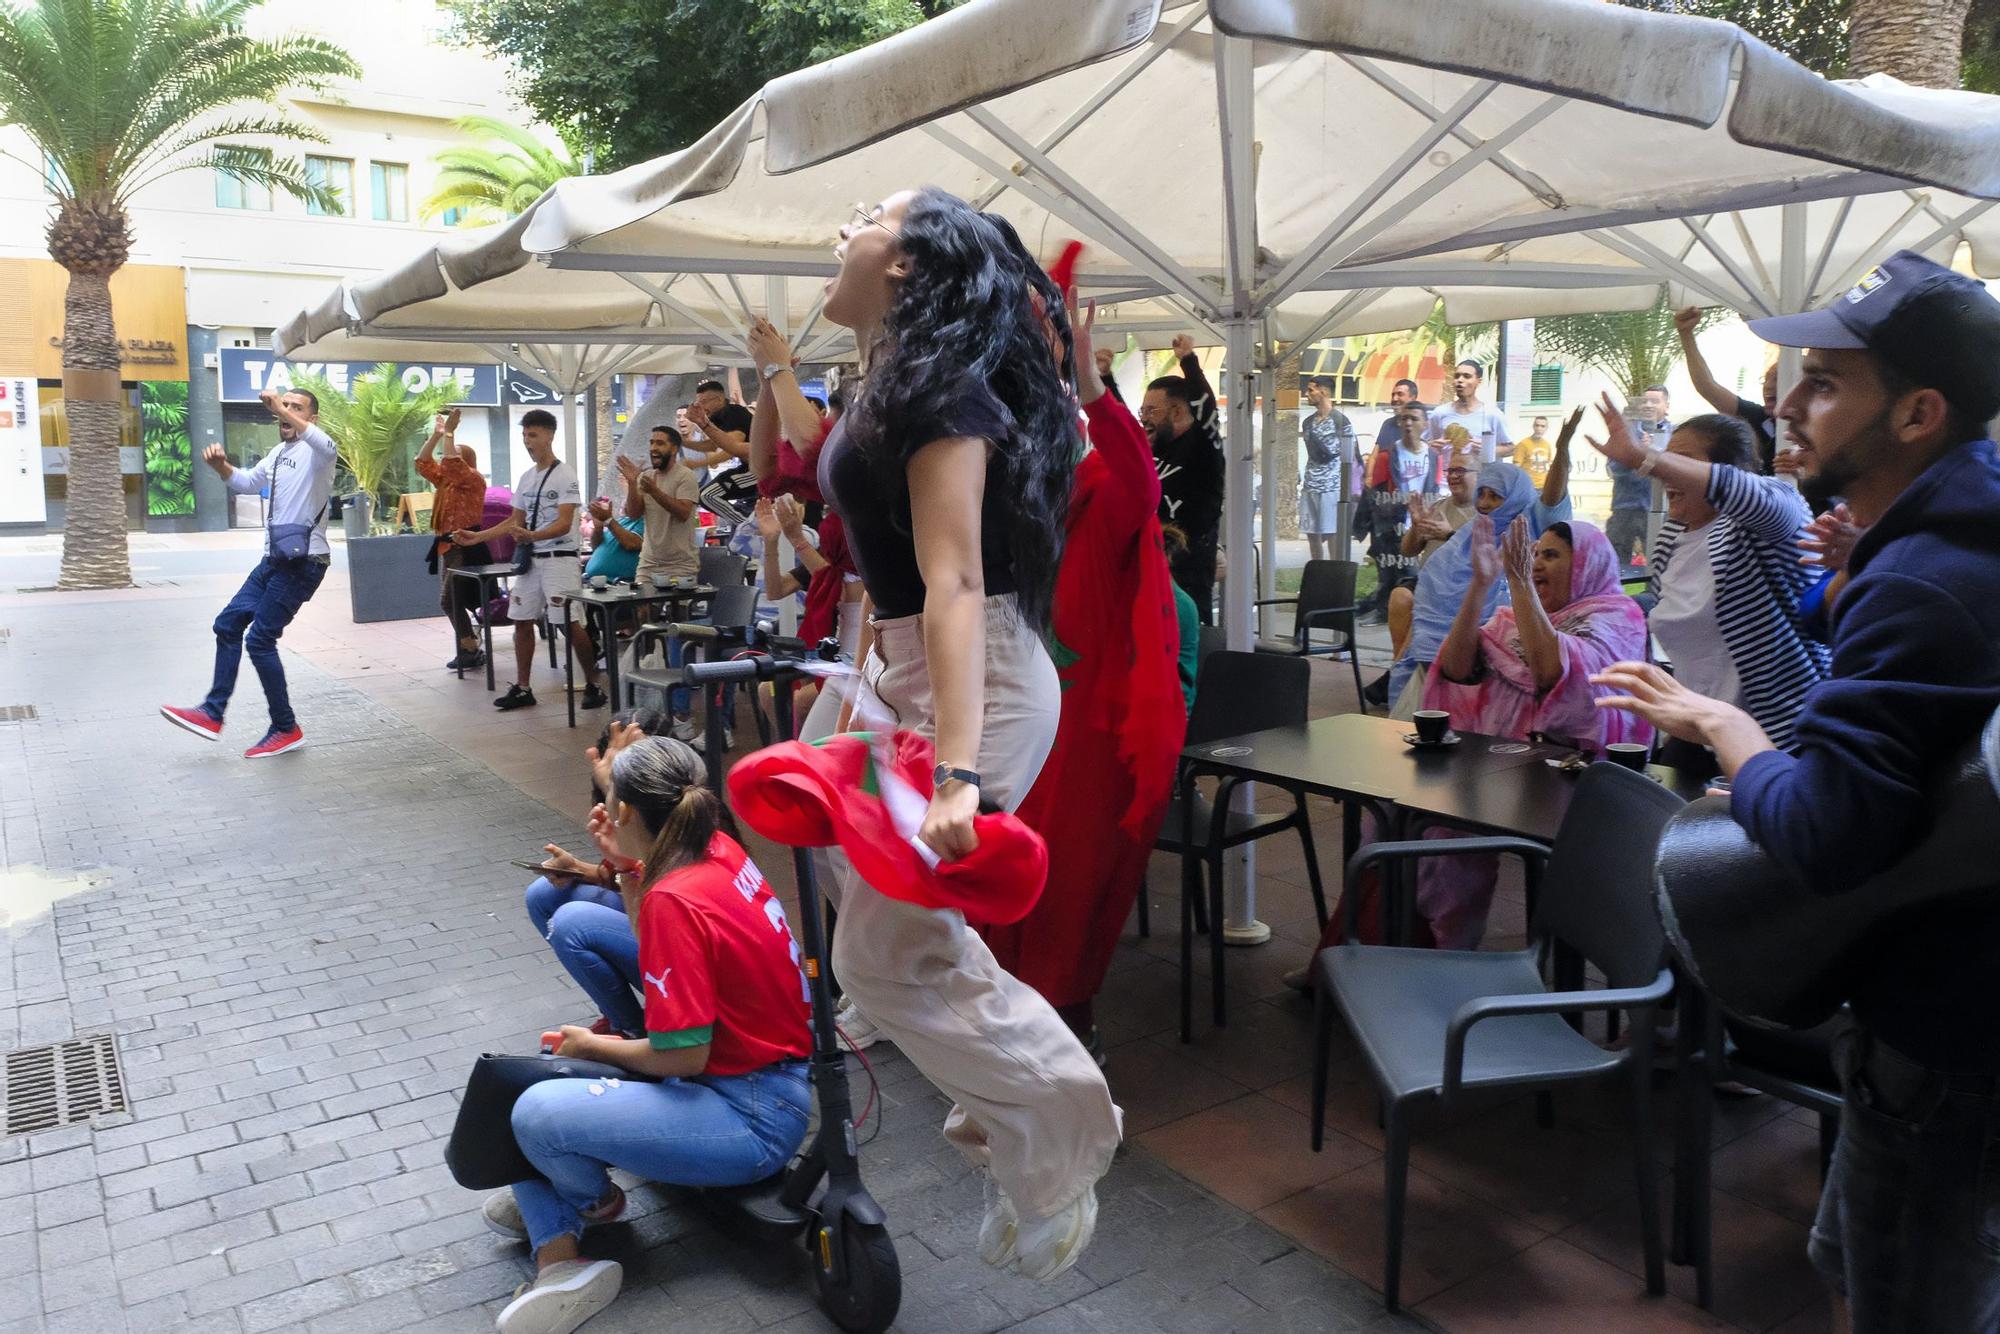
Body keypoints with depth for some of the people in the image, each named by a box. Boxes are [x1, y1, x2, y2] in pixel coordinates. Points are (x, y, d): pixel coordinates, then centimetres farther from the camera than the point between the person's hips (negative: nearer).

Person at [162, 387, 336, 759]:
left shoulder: (313, 451, -11)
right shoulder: (279, 453, 18)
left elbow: (328, 448, -36)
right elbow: (246, 482, 28)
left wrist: (284, 412, -42)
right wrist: (220, 465, 7)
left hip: (304, 563, -10)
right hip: (274, 560, 10)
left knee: (259, 639, -9)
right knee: (228, 624, 12)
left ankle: (286, 729, 3)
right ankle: (212, 714, 19)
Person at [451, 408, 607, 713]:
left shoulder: (564, 475, -10)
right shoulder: (525, 478, 13)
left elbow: (564, 524, -18)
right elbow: (515, 521, 19)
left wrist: (531, 536, -35)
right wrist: (477, 536, 10)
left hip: (559, 559, -8)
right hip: (529, 559, 8)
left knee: (570, 624, -8)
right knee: (521, 621, 8)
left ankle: (593, 685, 3)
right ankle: (522, 688, 16)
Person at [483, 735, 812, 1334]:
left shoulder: (676, 901, -26)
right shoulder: (716, 847, -1)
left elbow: (681, 1057, -21)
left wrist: (593, 1046, -5)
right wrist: (625, 867, 5)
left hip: (754, 1123, -10)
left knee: (538, 1113, -21)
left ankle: (595, 1200, 13)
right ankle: (559, 1262, 3)